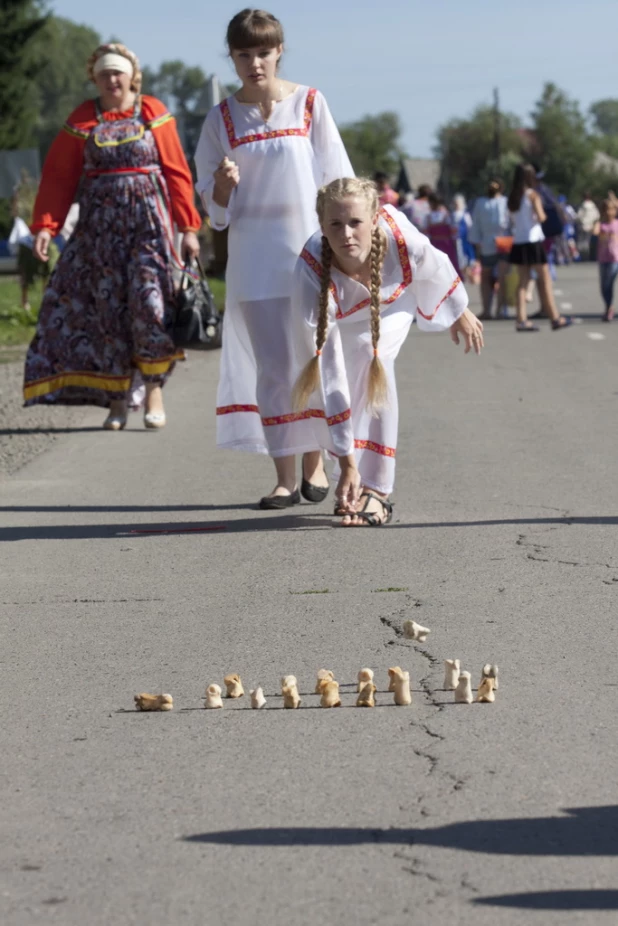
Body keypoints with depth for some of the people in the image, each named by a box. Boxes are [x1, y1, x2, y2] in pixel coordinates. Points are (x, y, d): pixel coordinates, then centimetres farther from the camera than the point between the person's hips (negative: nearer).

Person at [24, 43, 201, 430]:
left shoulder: (153, 114, 2)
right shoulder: (82, 121, 6)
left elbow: (177, 174, 1)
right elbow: (58, 177, 5)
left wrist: (188, 227, -3)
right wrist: (46, 226, -5)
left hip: (147, 220, -2)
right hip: (99, 224, 2)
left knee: (149, 300, -13)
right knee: (107, 307, 2)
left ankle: (154, 389, 0)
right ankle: (118, 398, 9)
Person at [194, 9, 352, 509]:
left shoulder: (309, 104, 1)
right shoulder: (223, 118, 5)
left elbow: (336, 178, 3)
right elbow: (214, 204, 8)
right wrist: (224, 184, -14)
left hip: (309, 248, -1)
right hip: (254, 256, 1)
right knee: (272, 366, 0)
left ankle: (314, 461, 18)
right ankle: (285, 476, 4)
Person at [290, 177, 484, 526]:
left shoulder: (401, 241, -41)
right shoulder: (313, 276, -43)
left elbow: (438, 269, -14)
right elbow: (330, 375, -41)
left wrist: (460, 312, 5)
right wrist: (347, 461, -40)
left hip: (394, 302, -1)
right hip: (339, 314, 1)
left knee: (373, 360, -24)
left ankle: (376, 490, -18)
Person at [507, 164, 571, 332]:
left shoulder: (512, 197, 10)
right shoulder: (532, 195, -8)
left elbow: (513, 221, 12)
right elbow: (540, 217, -15)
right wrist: (543, 214, 5)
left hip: (518, 242, 6)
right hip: (533, 241, -6)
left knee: (523, 281, 7)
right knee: (545, 279, 1)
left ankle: (521, 319, -1)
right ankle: (555, 318, 2)